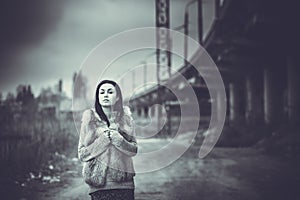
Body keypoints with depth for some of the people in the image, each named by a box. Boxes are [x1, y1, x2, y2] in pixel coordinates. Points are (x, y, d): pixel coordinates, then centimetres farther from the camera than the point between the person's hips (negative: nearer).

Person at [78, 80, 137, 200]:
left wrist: (118, 139, -12)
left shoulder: (125, 117, 7)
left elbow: (134, 149, 6)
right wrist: (105, 138, -13)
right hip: (99, 183, -2)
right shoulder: (90, 118, -1)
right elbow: (82, 154, -2)